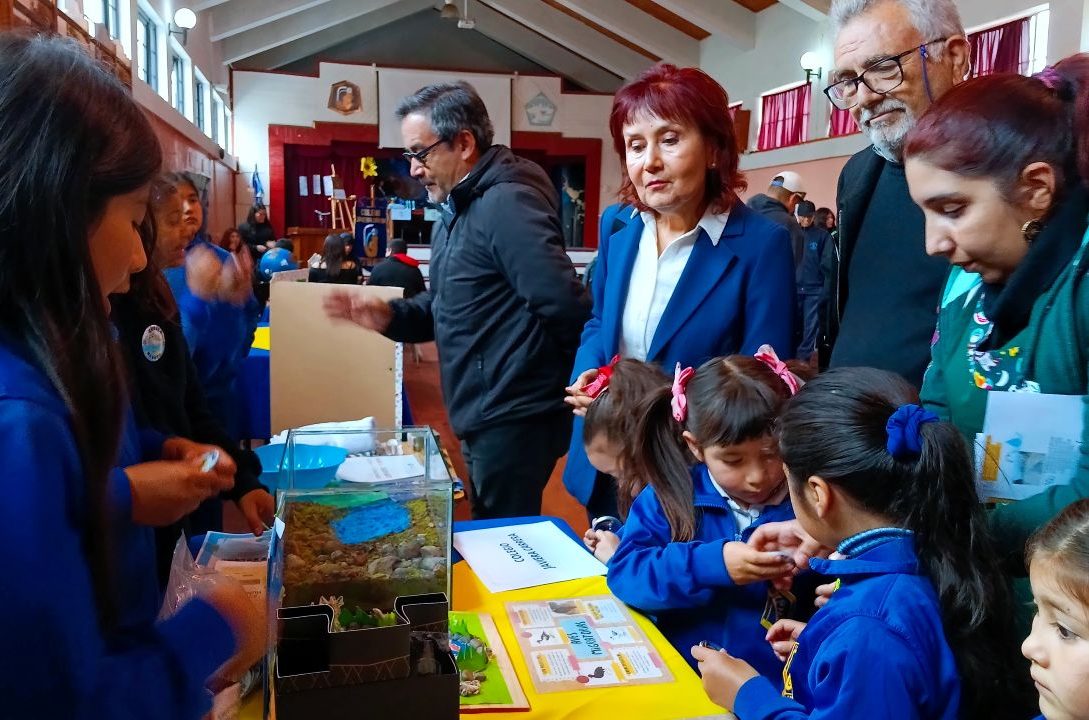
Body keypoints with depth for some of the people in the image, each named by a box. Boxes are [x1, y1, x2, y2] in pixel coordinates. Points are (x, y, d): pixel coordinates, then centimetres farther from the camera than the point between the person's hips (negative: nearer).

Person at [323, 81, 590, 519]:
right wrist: (388, 316, 1)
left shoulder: (507, 203, -21)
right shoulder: (457, 211, 15)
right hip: (486, 417, 10)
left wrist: (562, 375, -12)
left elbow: (565, 305, -29)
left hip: (515, 419, -10)